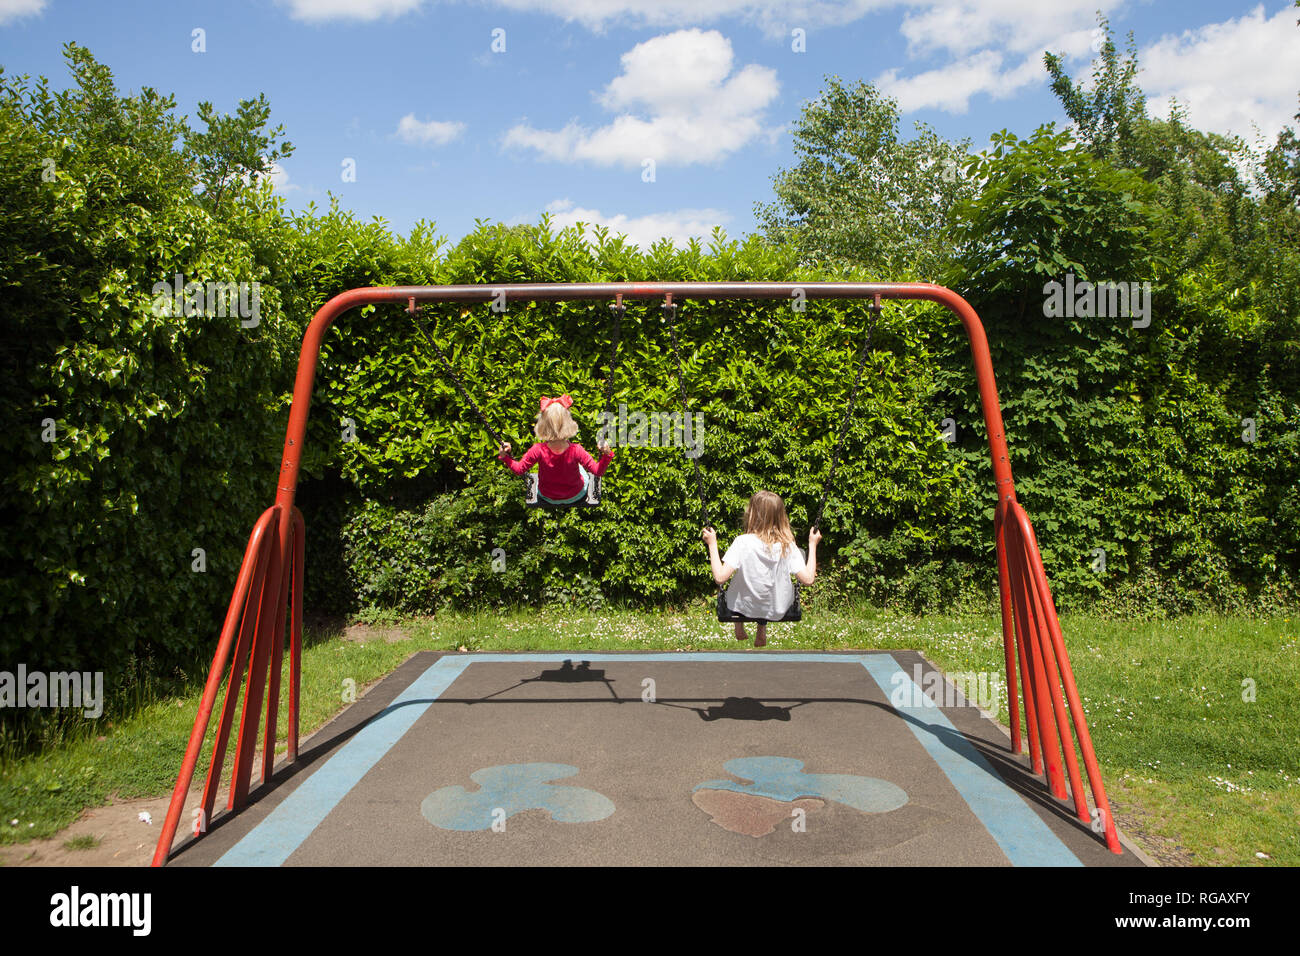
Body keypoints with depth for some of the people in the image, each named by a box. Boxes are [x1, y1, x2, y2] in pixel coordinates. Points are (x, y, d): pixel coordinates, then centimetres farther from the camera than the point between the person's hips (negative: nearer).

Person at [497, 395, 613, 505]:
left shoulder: (538, 450, -32)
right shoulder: (576, 450, -34)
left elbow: (519, 470, -19)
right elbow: (598, 472, -27)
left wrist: (504, 456, -15)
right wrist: (607, 455, -31)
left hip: (547, 497, 1)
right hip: (575, 497, -1)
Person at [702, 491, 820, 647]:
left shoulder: (743, 542, -26)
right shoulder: (787, 545, -20)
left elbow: (720, 578, -29)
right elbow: (808, 579, -18)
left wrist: (712, 544, -18)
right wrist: (812, 545, -8)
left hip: (745, 607, -2)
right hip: (778, 610, 2)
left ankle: (739, 628, 43)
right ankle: (762, 630, 40)